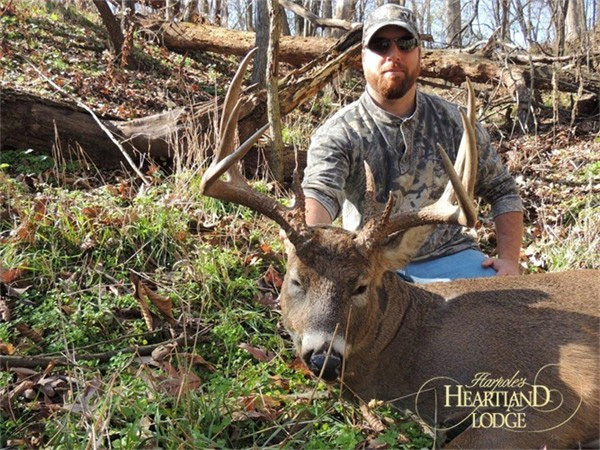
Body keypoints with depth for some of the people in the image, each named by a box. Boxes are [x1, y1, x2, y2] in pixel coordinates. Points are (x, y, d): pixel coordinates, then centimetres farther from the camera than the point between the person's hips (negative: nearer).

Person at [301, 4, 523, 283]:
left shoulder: (453, 122, 5)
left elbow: (502, 191, 11)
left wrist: (509, 260, -2)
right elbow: (319, 192, -25)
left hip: (447, 256, 3)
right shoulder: (338, 133, -6)